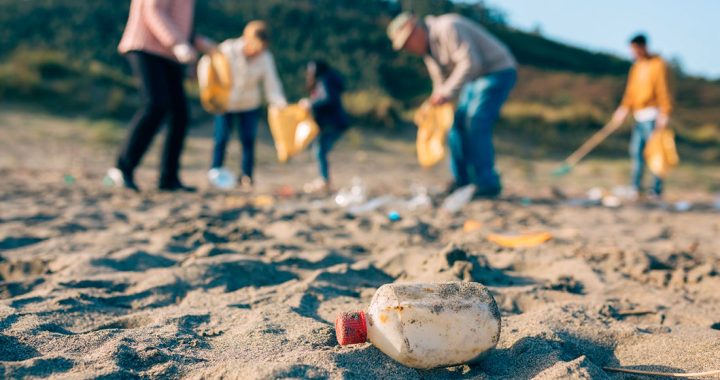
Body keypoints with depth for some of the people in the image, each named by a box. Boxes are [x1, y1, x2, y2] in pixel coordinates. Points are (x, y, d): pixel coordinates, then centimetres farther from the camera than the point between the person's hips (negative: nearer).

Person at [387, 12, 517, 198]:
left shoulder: (447, 29, -21)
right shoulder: (428, 49, 9)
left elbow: (470, 63, -29)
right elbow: (440, 82, 17)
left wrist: (447, 92, -30)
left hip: (498, 72, -10)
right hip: (476, 78, 10)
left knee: (475, 123, -18)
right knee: (458, 123, 5)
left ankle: (487, 184, -11)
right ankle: (463, 181, 13)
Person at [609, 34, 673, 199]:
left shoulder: (658, 64, -8)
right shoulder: (636, 66, 15)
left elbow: (663, 90, -12)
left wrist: (664, 114, -17)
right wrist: (624, 108, 11)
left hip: (652, 115, -7)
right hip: (639, 115, 7)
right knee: (636, 150, 7)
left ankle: (656, 190, -2)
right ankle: (636, 187, 14)